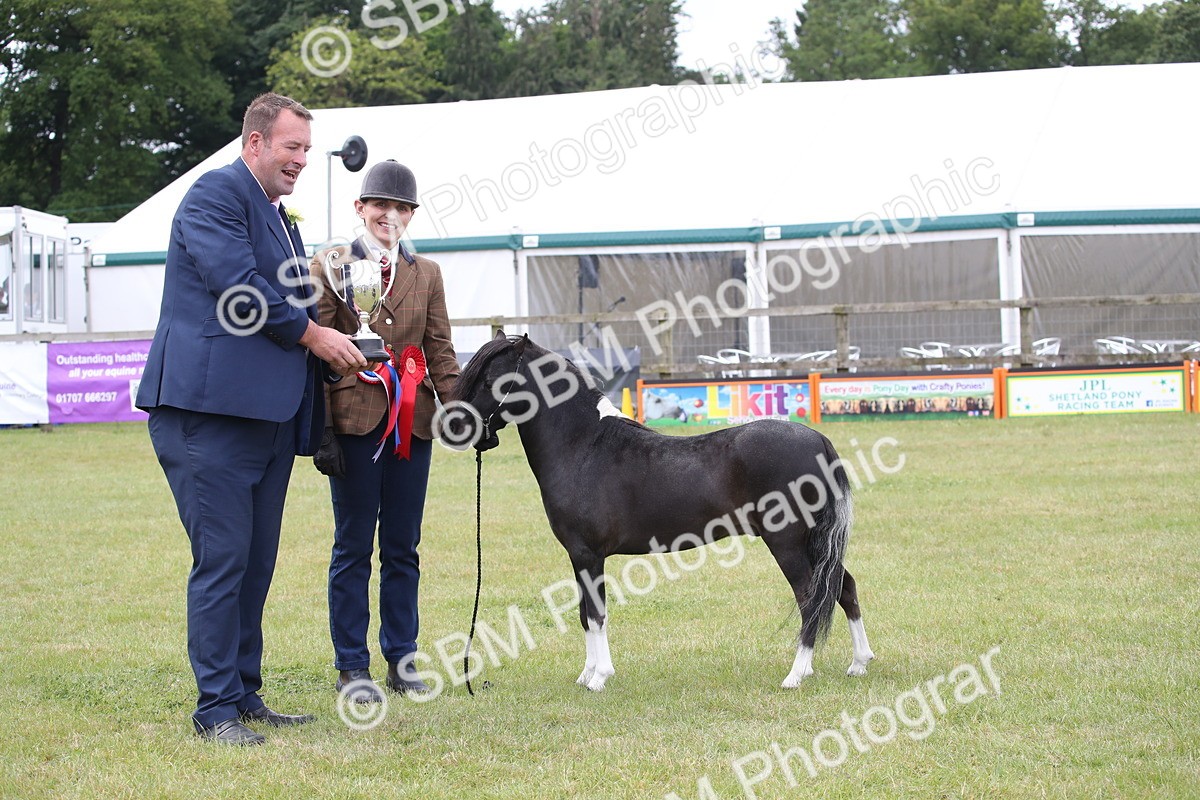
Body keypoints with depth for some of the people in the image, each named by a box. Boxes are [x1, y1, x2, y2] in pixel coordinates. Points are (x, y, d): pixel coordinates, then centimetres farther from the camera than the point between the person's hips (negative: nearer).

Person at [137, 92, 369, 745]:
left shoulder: (280, 219, 24)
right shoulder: (215, 194, -6)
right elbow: (237, 284, -17)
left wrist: (336, 347, 7)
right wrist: (313, 334, -11)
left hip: (269, 413, 9)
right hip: (211, 406, -9)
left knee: (256, 563, 11)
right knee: (221, 559, -7)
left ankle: (245, 696, 18)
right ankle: (216, 708, -2)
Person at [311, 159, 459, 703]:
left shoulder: (425, 273, 12)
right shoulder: (330, 268, 1)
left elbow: (440, 352, 12)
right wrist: (321, 429, -9)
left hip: (412, 423, 4)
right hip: (355, 419, -3)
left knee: (403, 546, 8)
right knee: (353, 546, 2)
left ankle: (402, 659, 17)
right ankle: (351, 668, 8)